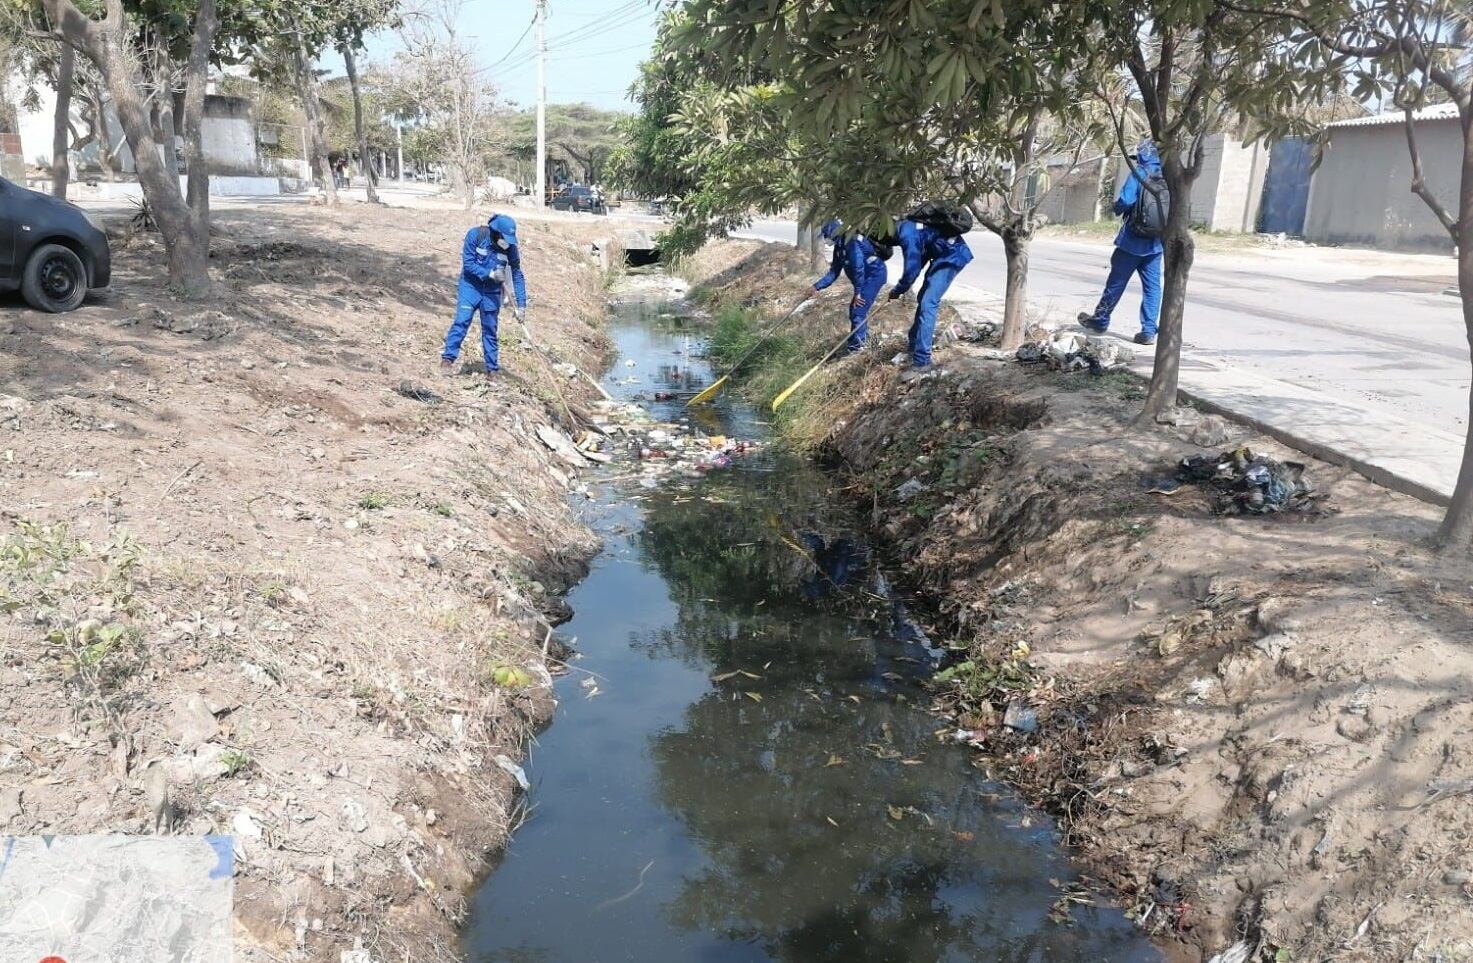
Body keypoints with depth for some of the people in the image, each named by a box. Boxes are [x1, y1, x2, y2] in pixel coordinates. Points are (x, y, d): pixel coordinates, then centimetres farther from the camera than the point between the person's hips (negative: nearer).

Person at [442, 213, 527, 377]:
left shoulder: (511, 248, -13)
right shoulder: (476, 235, -19)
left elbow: (517, 276, -8)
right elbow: (468, 263, -17)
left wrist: (521, 305, -11)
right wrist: (490, 274, -26)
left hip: (492, 291, 2)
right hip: (471, 285, -2)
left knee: (490, 329, 6)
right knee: (462, 320, -14)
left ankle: (492, 368, 13)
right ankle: (448, 358, -6)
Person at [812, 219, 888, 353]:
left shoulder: (852, 242, -24)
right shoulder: (839, 247, 6)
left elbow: (858, 267, -26)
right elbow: (834, 272, 8)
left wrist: (857, 292, -22)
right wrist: (818, 286, -3)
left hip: (875, 274, -10)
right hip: (867, 277, 10)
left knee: (858, 310, -13)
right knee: (855, 308, 18)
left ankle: (856, 347, -7)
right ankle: (863, 337, 35)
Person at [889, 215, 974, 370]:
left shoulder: (907, 234, -21)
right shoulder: (907, 225, 8)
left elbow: (912, 270, -20)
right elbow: (920, 255, 18)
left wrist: (897, 290, -3)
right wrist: (902, 286, 15)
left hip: (952, 257, -10)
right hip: (945, 255, 10)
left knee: (928, 304, -15)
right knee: (924, 299, 19)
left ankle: (921, 360, -18)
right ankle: (914, 346, 34)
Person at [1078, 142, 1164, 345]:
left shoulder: (1139, 173, -10)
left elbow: (1125, 201, -19)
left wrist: (1117, 207, 1)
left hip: (1133, 239, -4)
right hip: (1156, 242, 4)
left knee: (1116, 282, 9)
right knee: (1152, 285, 4)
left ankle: (1100, 321, 23)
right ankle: (1149, 330, 1)